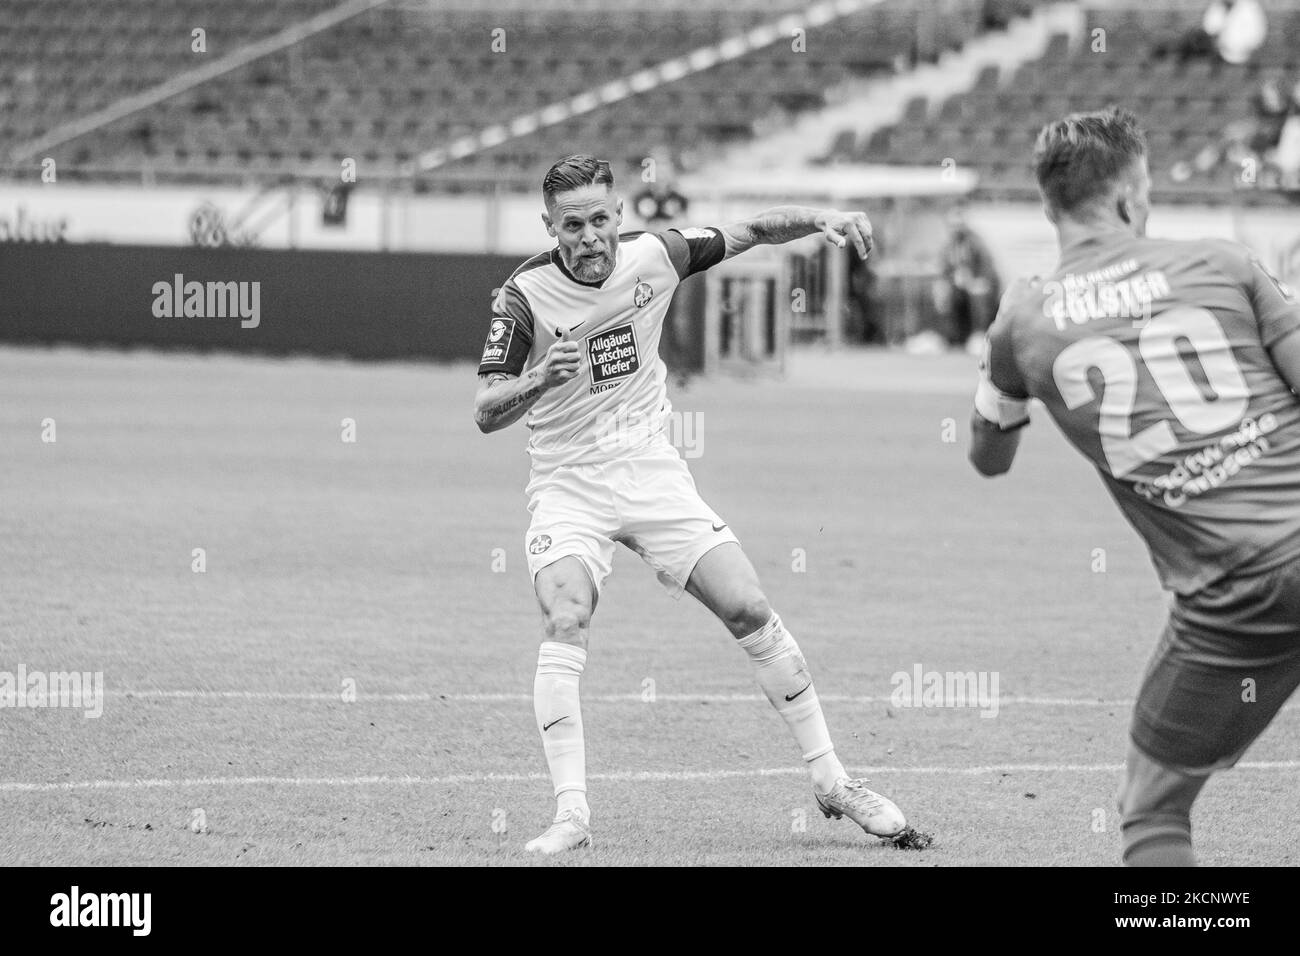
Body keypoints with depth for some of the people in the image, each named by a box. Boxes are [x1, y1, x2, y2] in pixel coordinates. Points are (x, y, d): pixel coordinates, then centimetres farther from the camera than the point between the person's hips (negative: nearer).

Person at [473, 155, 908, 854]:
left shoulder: (653, 255, -7)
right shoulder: (525, 295, -16)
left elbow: (754, 232, 6)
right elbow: (486, 413, -17)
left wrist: (822, 219, -12)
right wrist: (541, 378, -36)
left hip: (652, 471, 3)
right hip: (568, 485, -3)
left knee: (750, 612, -5)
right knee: (563, 625, -26)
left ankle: (830, 781, 8)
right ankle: (571, 814, -24)